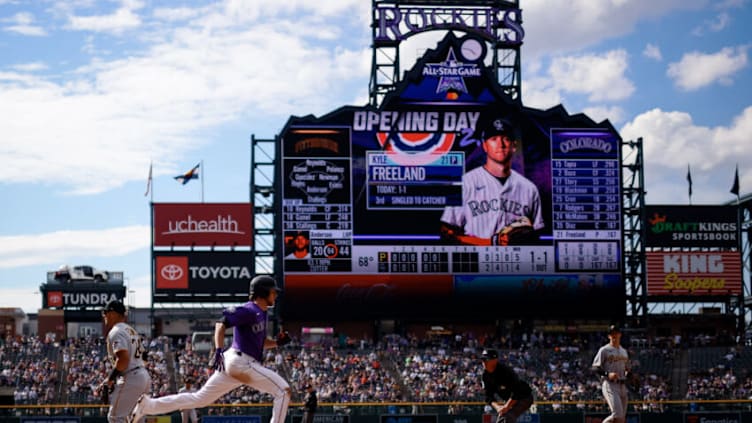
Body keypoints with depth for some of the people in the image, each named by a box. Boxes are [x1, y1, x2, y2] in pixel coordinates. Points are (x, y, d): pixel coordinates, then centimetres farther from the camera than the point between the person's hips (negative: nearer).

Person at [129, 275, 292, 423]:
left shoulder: (261, 313, 19)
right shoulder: (250, 311, -11)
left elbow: (259, 342, 28)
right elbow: (222, 323, -19)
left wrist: (277, 342, 10)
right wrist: (218, 350, -29)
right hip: (241, 362, -10)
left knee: (199, 398, 10)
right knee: (283, 390, -9)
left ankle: (148, 405, 7)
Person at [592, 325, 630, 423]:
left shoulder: (624, 351, 21)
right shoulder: (604, 350, 0)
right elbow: (595, 368, -6)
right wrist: (608, 374, -21)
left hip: (622, 385, 7)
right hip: (609, 384, -7)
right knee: (618, 415, -21)